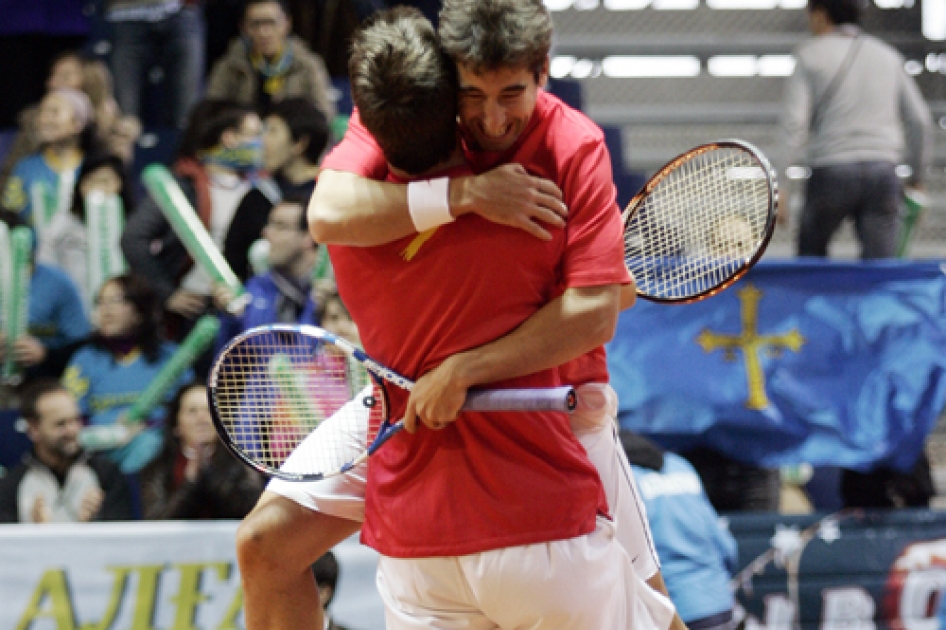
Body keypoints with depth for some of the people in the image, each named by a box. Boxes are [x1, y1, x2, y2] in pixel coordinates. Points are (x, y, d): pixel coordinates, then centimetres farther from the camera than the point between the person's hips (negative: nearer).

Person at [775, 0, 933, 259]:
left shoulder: (811, 56, 3)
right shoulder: (888, 56, 15)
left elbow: (794, 123, -7)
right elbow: (919, 120, 13)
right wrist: (917, 176, 23)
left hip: (831, 171, -3)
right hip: (883, 169, 3)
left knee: (810, 256, 17)